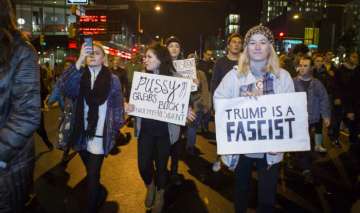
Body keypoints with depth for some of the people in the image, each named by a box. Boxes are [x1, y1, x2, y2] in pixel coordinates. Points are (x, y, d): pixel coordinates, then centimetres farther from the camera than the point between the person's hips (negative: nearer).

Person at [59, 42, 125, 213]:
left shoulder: (112, 79, -2)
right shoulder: (79, 77, 3)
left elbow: (118, 107, 1)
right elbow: (64, 86, -18)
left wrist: (115, 130, -5)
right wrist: (79, 60, -27)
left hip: (99, 136, -3)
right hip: (81, 135, 3)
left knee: (92, 176, -2)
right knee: (90, 173, 20)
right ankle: (100, 193, 48)